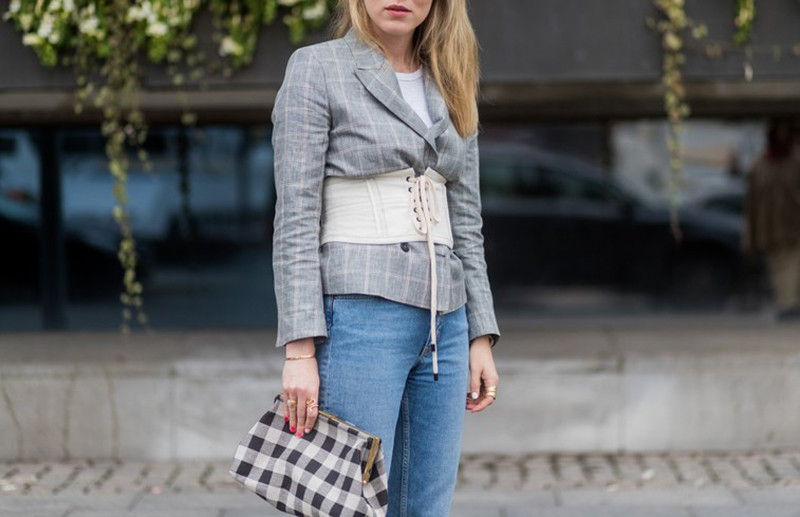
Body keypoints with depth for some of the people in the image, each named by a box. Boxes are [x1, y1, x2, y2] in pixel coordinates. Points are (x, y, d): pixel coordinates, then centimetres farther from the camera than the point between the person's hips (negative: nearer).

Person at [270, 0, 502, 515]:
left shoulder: (449, 89, 15)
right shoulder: (316, 68, -2)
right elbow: (296, 219, -7)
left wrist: (482, 336, 10)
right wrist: (299, 348, -14)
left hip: (442, 323, 6)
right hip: (359, 316, -6)